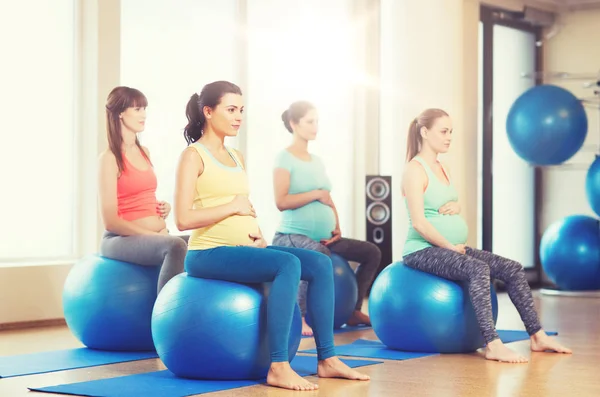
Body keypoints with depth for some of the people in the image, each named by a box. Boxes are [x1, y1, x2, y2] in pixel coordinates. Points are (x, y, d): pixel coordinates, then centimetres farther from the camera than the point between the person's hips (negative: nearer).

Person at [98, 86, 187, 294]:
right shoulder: (110, 158, -7)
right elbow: (111, 220, -13)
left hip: (153, 237, 7)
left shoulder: (144, 152, 15)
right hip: (121, 239, -7)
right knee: (175, 246, -34)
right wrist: (155, 236, -16)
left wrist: (163, 208, 4)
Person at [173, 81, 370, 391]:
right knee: (288, 264, -30)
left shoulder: (236, 157, 18)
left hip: (242, 248, 8)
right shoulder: (193, 156, -6)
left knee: (320, 264, -6)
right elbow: (183, 219, -16)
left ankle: (327, 359, -4)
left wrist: (258, 235, 1)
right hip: (209, 254, -8)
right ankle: (279, 368, -30)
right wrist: (233, 206, -12)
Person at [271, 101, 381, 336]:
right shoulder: (285, 158, -6)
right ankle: (300, 316, -25)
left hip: (322, 238, 9)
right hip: (292, 236, -9)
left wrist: (336, 228, 4)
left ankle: (352, 310, 17)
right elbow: (281, 202, -17)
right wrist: (317, 194, -12)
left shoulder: (317, 161, 17)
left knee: (372, 252, 8)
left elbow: (327, 200, 20)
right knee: (321, 256, -39)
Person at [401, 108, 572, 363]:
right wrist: (450, 246, -17)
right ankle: (493, 345, -38)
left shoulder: (441, 168, 16)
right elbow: (419, 222, -20)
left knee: (512, 269, -2)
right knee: (478, 269, -34)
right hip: (423, 250, -9)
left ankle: (538, 337, 0)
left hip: (449, 248, 9)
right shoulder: (415, 170, -12)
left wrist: (456, 207, 1)